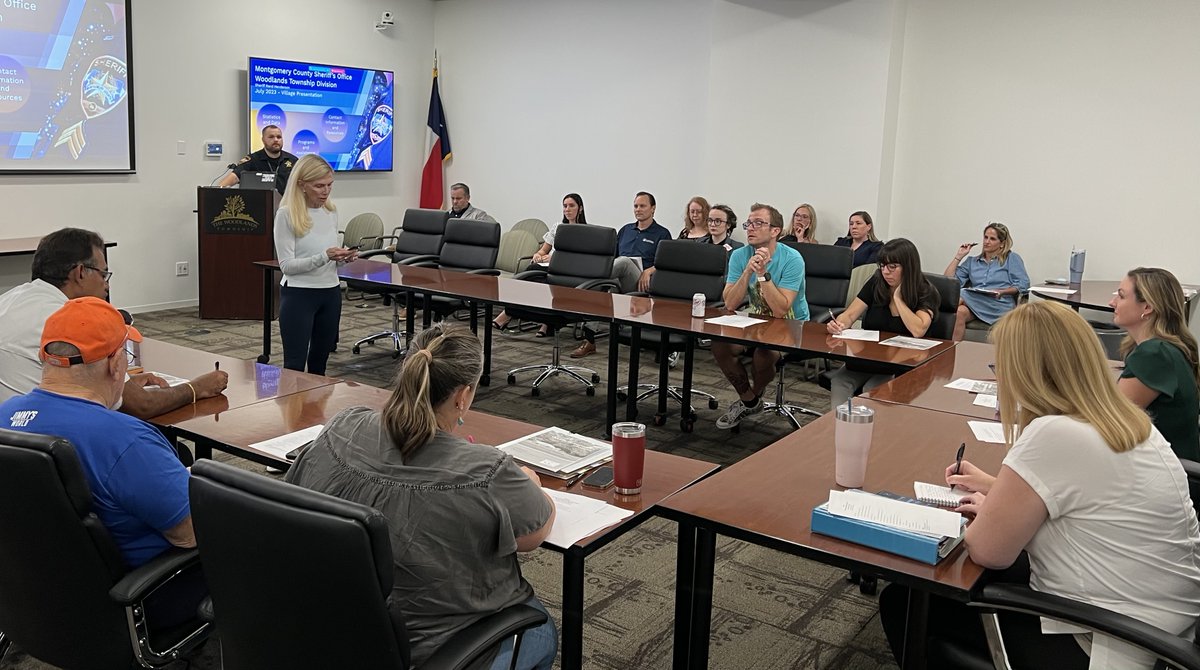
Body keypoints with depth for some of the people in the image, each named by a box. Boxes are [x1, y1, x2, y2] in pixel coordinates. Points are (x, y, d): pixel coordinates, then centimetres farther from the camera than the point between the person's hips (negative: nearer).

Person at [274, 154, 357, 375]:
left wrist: (343, 258, -6)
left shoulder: (331, 212, 7)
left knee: (319, 363, 14)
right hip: (298, 295, -6)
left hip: (331, 293, 6)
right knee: (294, 367, -5)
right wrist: (324, 257, -26)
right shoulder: (286, 214, -12)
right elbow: (287, 265, -14)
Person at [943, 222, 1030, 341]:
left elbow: (1023, 284, 4)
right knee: (960, 312, -37)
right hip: (975, 302, 4)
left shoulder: (1012, 258, 16)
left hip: (999, 305, -4)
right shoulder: (973, 262, 26)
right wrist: (959, 256, 17)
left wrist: (1001, 292, -12)